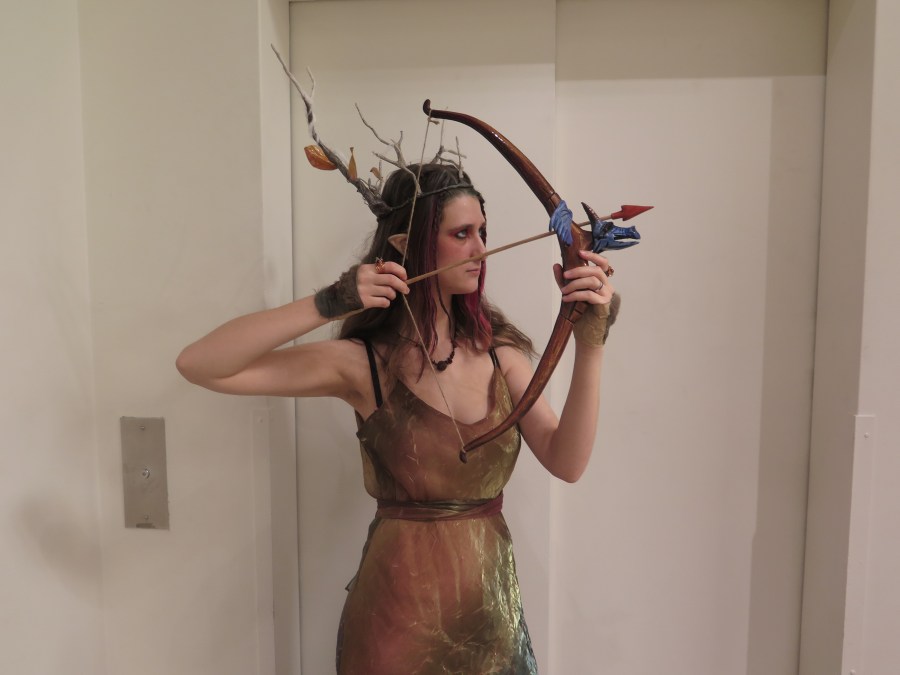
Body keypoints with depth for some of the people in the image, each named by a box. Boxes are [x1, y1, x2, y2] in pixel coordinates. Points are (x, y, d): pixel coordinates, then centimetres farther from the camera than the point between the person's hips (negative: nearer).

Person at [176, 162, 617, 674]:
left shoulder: (499, 351, -3)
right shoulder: (364, 363, -13)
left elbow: (567, 462, -13)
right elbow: (198, 365, -20)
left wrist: (590, 344, -25)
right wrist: (328, 304, -30)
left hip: (494, 604, 4)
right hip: (400, 611, -3)